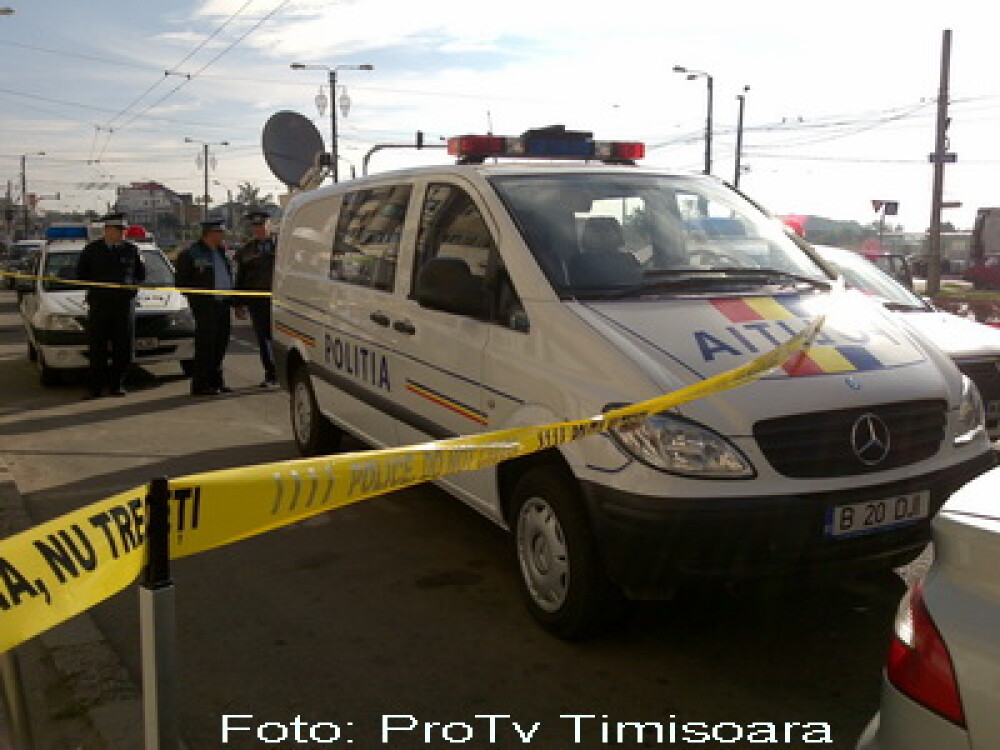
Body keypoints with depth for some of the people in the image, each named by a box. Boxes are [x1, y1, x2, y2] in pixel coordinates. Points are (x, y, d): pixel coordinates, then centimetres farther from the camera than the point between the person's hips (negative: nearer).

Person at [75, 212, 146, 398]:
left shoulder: (131, 250, 9)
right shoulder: (92, 250, 7)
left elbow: (141, 274, 18)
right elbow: (80, 274, 13)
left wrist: (131, 285, 4)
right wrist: (97, 285, 2)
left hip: (125, 303, 1)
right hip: (99, 304, -1)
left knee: (123, 348, 0)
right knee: (97, 347, -2)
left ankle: (117, 384, 12)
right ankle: (96, 387, 5)